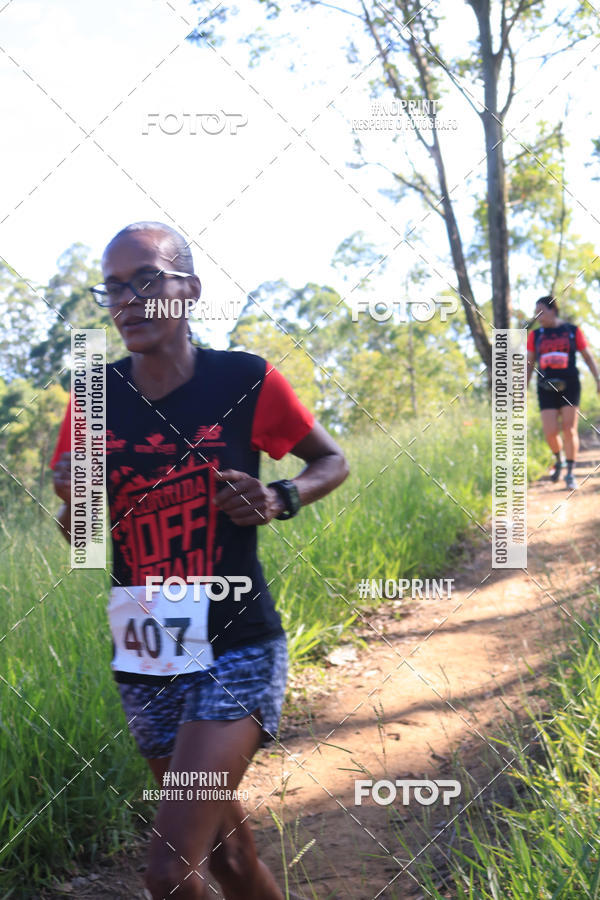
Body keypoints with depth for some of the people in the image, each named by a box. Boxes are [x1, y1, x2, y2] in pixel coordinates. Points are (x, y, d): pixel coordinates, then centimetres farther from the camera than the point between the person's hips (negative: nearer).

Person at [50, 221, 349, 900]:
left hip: (236, 651, -4)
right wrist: (75, 505, -13)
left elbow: (331, 460, 6)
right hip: (144, 661, 4)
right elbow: (79, 538, 10)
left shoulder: (245, 382, -9)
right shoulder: (95, 398, 0)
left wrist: (280, 501, -14)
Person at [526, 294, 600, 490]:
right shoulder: (535, 336, 9)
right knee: (550, 433, -6)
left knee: (570, 430, -7)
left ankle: (570, 473, 1)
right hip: (546, 389, 2)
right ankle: (558, 460, 24)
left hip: (569, 386, -1)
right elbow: (529, 364, 14)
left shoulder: (573, 331, 4)